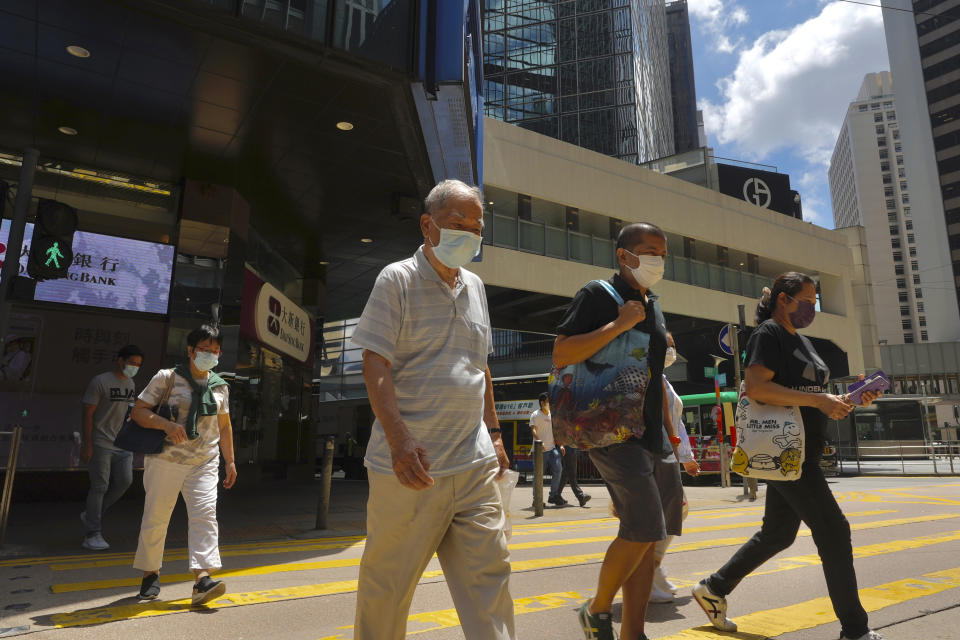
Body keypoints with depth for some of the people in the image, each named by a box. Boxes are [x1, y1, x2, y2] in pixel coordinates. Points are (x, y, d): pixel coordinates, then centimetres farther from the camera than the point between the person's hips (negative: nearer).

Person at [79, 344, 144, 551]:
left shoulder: (130, 384, 13)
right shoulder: (100, 381, -10)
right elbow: (87, 413, -12)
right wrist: (87, 445, -15)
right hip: (100, 444, -7)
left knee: (124, 481, 4)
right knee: (100, 486, -3)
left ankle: (90, 516, 23)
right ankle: (92, 535, 7)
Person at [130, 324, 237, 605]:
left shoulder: (220, 386, 13)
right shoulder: (167, 378, -1)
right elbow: (138, 411, -4)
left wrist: (230, 461, 17)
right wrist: (167, 424, -22)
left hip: (205, 463, 3)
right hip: (166, 459, -3)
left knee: (205, 514, -11)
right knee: (156, 517, 6)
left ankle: (202, 578, -16)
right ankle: (150, 573, 27)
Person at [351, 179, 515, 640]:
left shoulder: (474, 287, 16)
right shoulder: (397, 279, -3)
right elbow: (375, 363, -11)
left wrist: (493, 434, 19)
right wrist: (398, 439, -22)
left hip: (475, 464, 5)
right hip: (411, 463, -5)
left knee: (489, 573, 5)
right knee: (388, 582, 8)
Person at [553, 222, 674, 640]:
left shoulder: (653, 307, 19)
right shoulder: (597, 295, -5)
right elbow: (560, 356, -15)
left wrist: (667, 434, 21)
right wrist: (618, 324, -18)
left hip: (645, 433, 8)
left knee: (643, 535, 8)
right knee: (646, 526, -14)